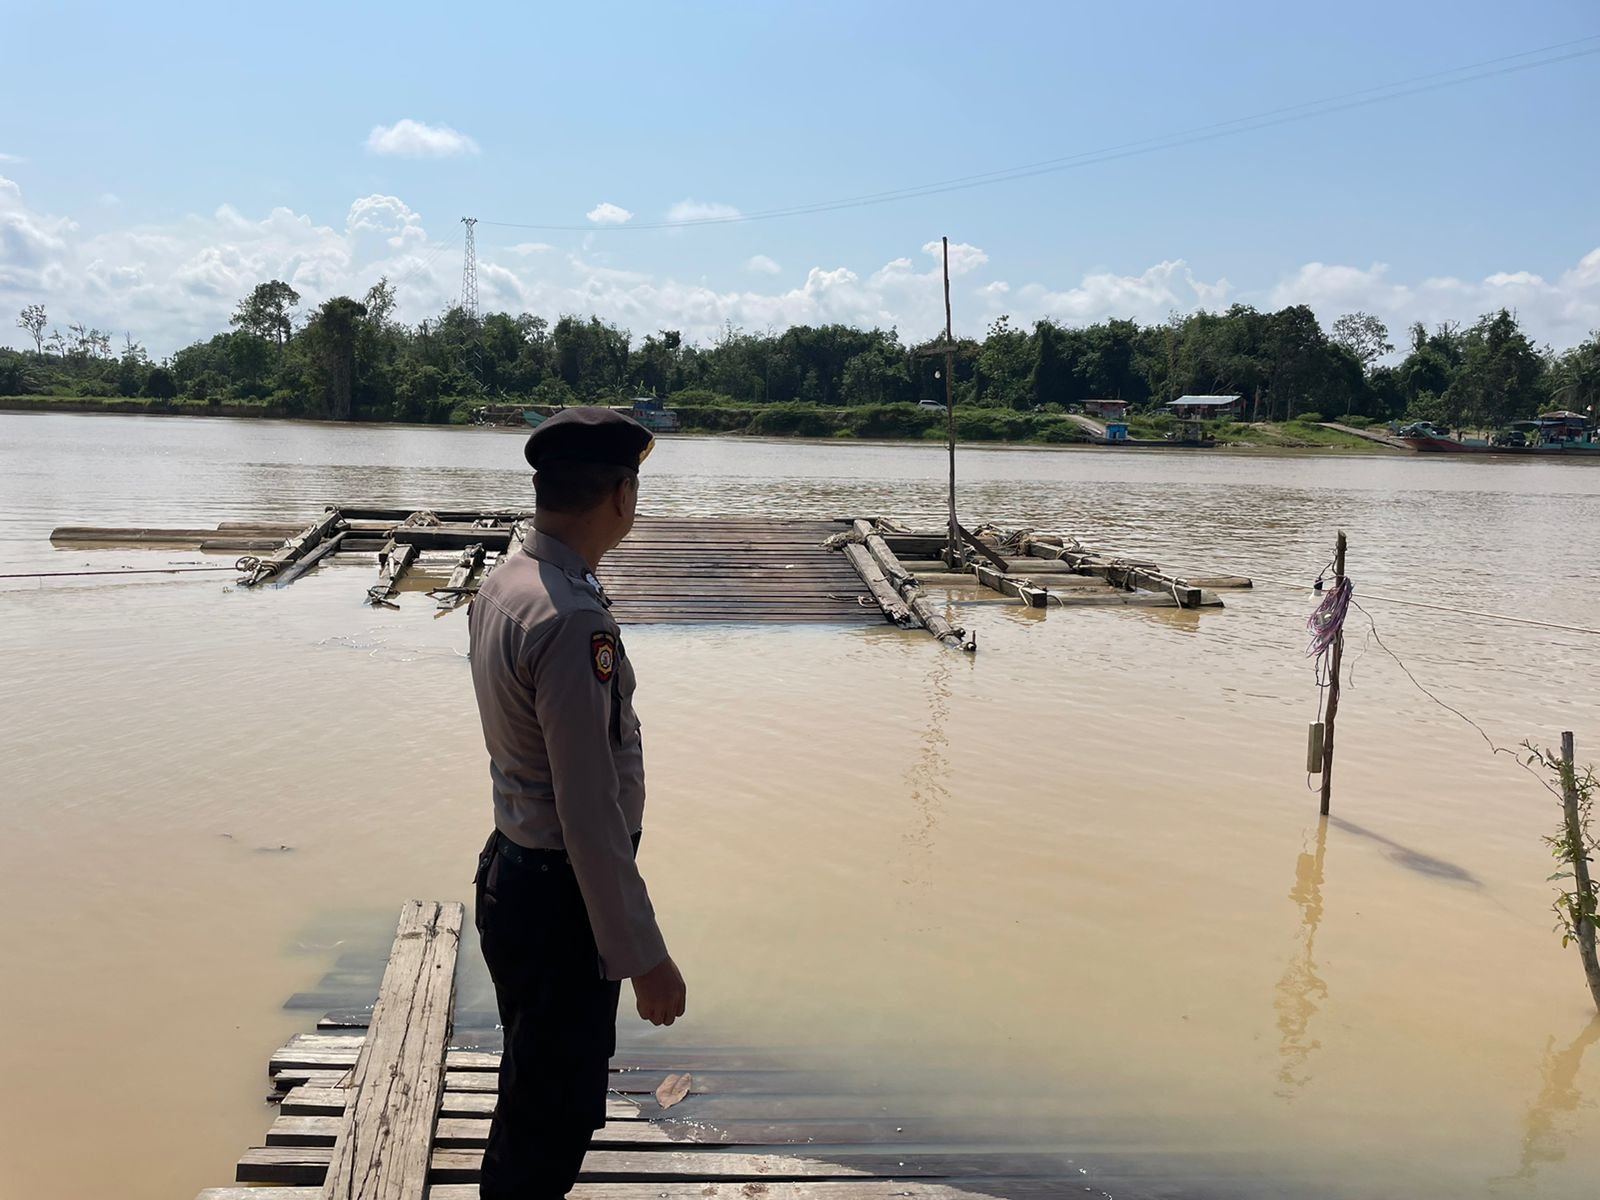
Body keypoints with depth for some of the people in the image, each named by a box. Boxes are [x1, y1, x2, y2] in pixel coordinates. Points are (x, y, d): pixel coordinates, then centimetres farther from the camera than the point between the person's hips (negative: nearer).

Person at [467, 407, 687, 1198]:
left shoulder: (500, 584, 0)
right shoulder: (573, 621, -28)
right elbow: (590, 810, -27)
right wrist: (642, 955, -21)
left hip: (510, 874, 9)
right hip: (561, 898, -9)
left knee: (531, 1090, 29)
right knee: (554, 1115, 8)